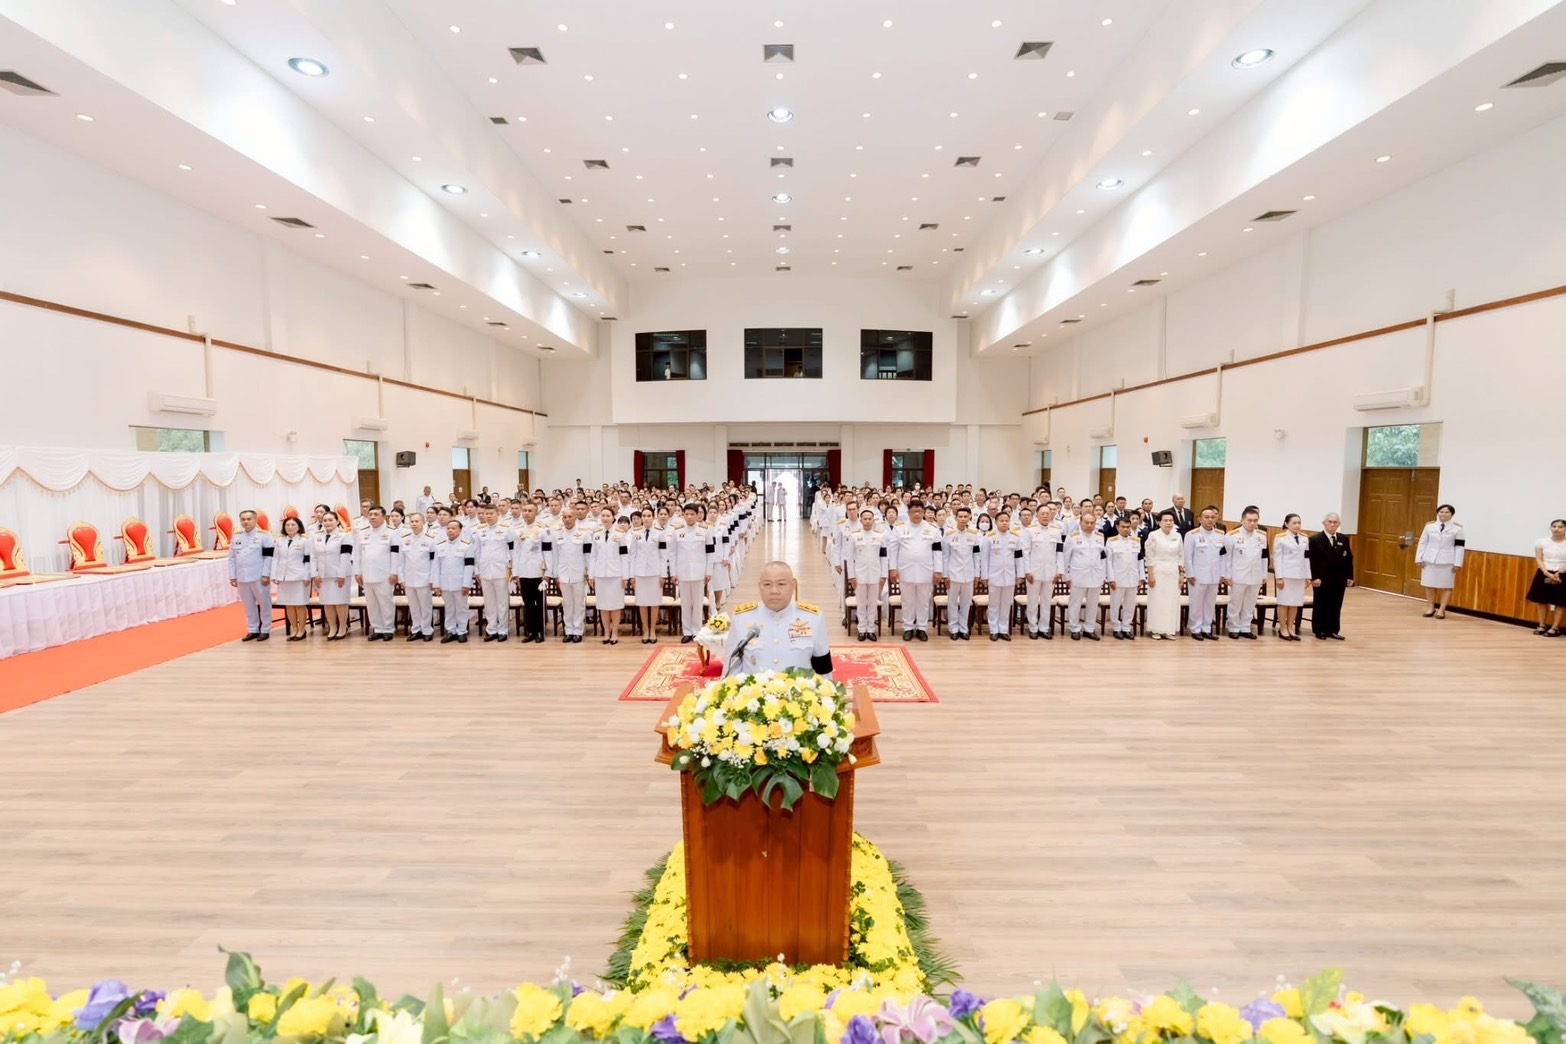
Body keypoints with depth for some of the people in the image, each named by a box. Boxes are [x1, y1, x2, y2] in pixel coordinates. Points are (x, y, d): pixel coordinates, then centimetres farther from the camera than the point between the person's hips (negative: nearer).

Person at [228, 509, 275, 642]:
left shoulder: (264, 536, -5)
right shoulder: (236, 537, 9)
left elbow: (269, 557, -8)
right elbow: (232, 558, 12)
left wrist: (266, 575, -13)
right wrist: (232, 576, 7)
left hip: (259, 577, -4)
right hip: (242, 577, 5)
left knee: (264, 604, 3)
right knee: (248, 605, 11)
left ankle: (265, 630, 12)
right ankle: (252, 630, 21)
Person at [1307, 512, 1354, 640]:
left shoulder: (1344, 540, 9)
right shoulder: (1315, 539, -7)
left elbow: (1349, 559, 11)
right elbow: (1311, 560, -11)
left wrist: (1350, 576, 6)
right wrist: (1314, 577, -18)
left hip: (1339, 579, 5)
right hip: (1322, 579, -5)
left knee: (1336, 606, 9)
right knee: (1320, 605, 5)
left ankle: (1332, 630, 18)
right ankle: (1319, 631, 14)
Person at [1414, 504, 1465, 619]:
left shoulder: (1457, 528, 0)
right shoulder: (1430, 526, 5)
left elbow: (1459, 547, -2)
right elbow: (1422, 543, 6)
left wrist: (1457, 563, -7)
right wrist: (1419, 558, 1)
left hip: (1447, 562, -2)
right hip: (1429, 560, 2)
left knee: (1446, 586, 2)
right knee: (1429, 585, 7)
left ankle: (1441, 610, 10)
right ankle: (1431, 608, 18)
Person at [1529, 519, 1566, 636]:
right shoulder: (1541, 542, 2)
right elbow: (1538, 559, -2)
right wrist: (1548, 573, -14)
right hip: (1544, 574, 2)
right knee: (1542, 601, 7)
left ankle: (1555, 628, 8)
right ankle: (1542, 626, 17)